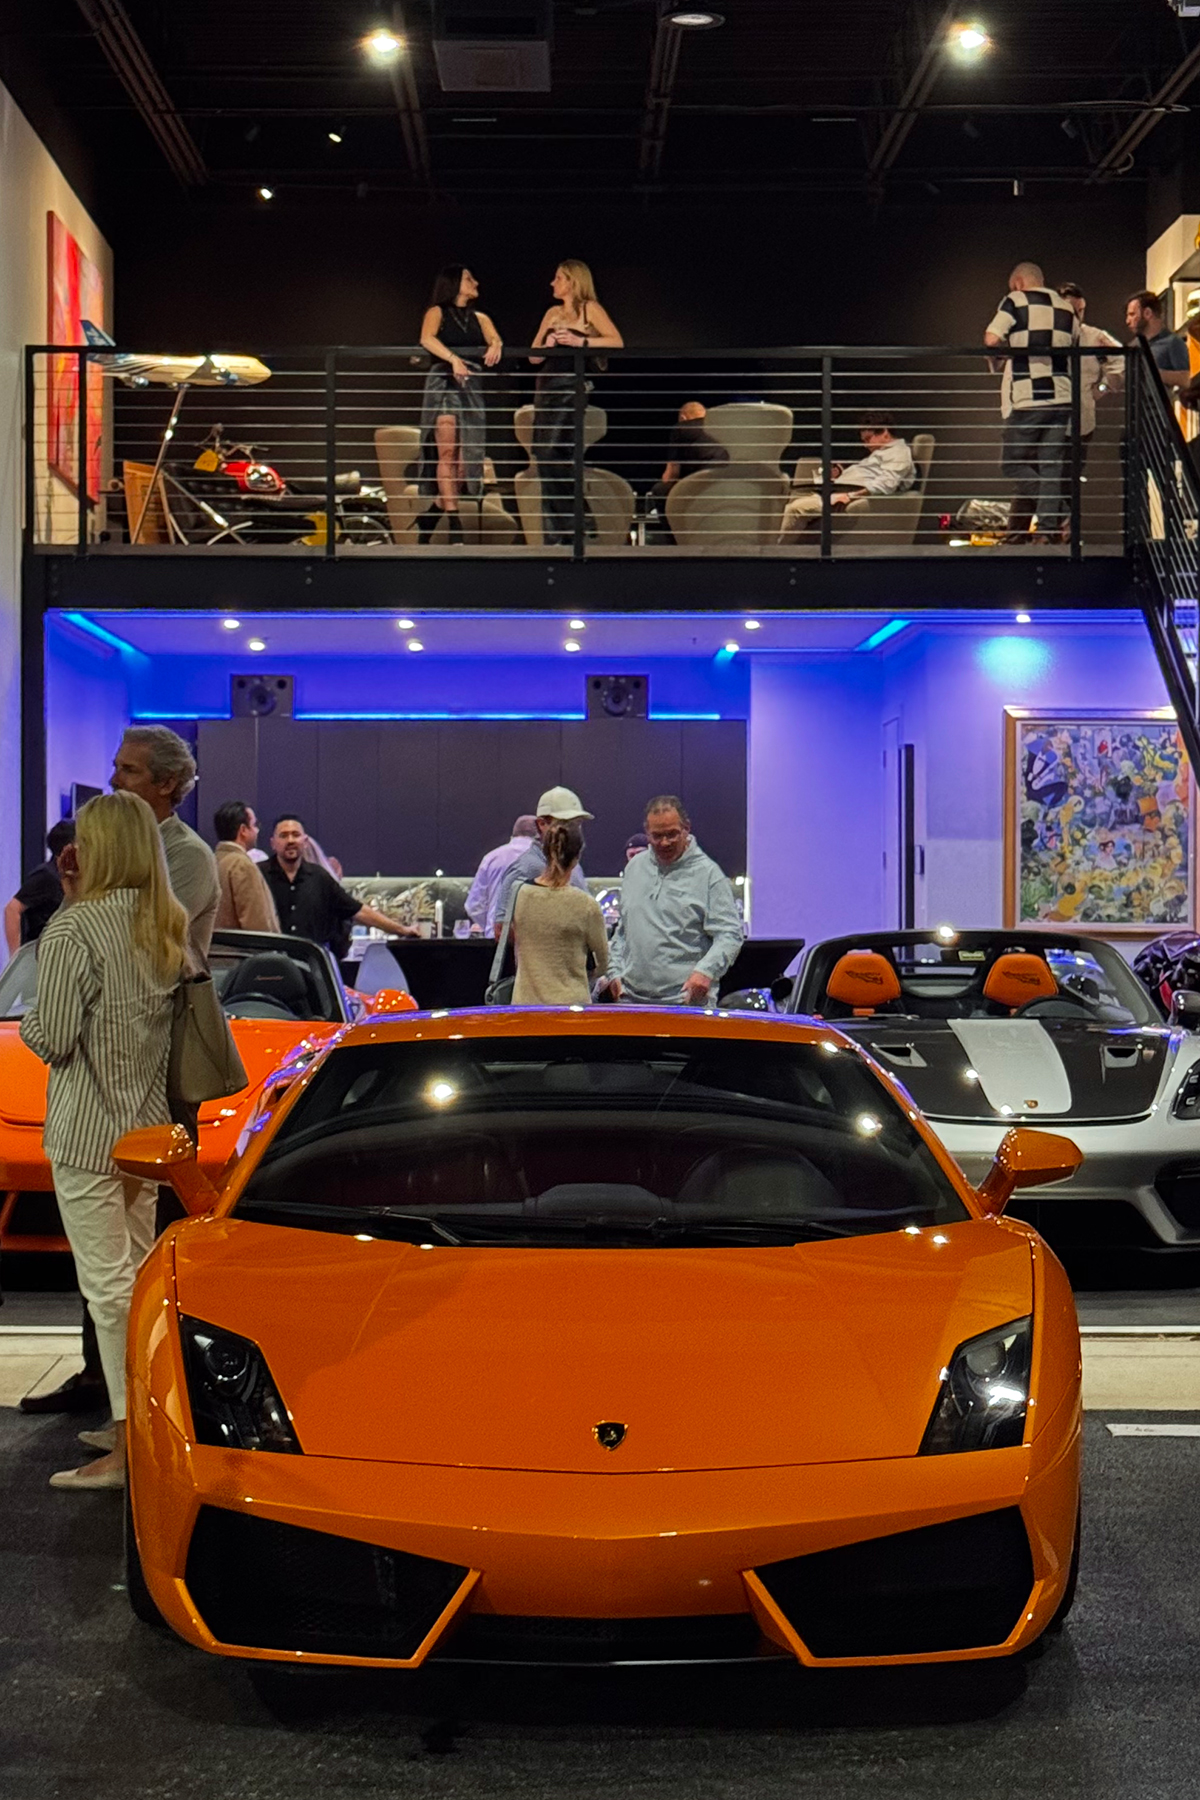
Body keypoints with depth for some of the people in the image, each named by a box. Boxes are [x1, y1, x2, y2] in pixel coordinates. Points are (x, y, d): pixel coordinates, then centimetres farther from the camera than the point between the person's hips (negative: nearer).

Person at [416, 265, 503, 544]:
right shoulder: (437, 312, 9)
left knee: (465, 459, -4)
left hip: (472, 386, 5)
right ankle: (454, 522, -22)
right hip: (443, 383, -5)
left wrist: (495, 346, -20)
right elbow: (427, 339, -11)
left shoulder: (480, 318, 23)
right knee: (447, 453, -17)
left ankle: (430, 516, 10)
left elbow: (494, 339, 5)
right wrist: (453, 359, -27)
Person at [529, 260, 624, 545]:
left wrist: (580, 341, -17)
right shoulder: (552, 313, 18)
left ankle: (567, 528, -8)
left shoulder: (590, 309, 1)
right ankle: (554, 532, 8)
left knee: (554, 454, -16)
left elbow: (617, 342, -11)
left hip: (572, 386, -7)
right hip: (547, 385, 7)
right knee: (543, 455, 2)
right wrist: (548, 344, -4)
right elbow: (534, 357, 16)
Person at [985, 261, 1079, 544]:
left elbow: (992, 339, -11)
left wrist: (996, 363, 8)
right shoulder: (1066, 308, 16)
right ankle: (1048, 530, 2)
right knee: (1051, 468, 6)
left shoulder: (1015, 301, 1)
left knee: (1013, 463, 4)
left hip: (1026, 399, -5)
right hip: (1061, 396, 5)